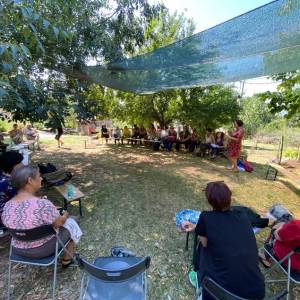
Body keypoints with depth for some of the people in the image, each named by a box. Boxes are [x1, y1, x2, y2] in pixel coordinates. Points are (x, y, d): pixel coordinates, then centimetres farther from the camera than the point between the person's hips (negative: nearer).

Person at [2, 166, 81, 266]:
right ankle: (66, 260, 34)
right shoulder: (42, 204, -33)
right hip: (44, 249, -6)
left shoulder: (7, 206, -13)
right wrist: (65, 215, 2)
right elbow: (59, 223, -19)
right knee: (71, 224, 17)